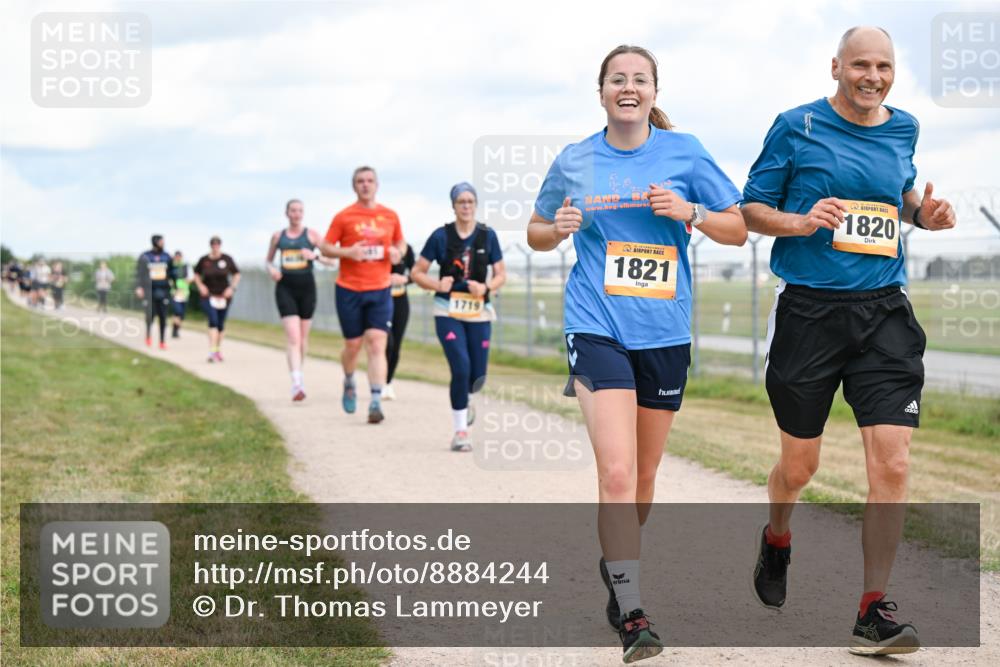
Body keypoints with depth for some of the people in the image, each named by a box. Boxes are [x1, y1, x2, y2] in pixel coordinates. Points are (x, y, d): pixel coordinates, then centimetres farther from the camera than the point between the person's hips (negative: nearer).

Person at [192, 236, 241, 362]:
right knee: (213, 321, -18)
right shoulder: (204, 260, -3)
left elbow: (236, 274, 7)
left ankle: (218, 350, 28)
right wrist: (200, 285, -1)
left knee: (221, 324, 10)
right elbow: (196, 274, 14)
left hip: (223, 296, 2)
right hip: (208, 295, -2)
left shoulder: (227, 259, -3)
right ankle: (212, 351, -25)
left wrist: (232, 288, -5)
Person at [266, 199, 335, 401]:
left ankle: (299, 370, 36)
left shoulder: (311, 234, 4)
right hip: (285, 287, -1)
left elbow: (331, 259, 1)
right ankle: (297, 383, -24)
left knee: (303, 336, 12)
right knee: (292, 337, -15)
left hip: (306, 286, 1)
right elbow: (269, 260, 21)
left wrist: (315, 256, -17)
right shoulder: (277, 236, 9)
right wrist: (271, 269, -1)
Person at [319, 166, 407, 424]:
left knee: (377, 345, -11)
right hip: (349, 290, -1)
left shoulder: (390, 216, 7)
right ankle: (349, 384, 37)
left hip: (380, 290, 1)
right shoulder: (343, 217, 0)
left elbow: (400, 243, 21)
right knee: (353, 345, 7)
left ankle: (376, 403, -13)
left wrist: (397, 253, -3)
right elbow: (325, 247, 2)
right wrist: (347, 252, -16)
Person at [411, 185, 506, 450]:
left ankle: (462, 399, 40)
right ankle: (460, 431, -5)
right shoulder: (441, 236, -2)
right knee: (461, 367, -18)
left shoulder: (487, 236, 3)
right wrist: (437, 285, -17)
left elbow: (501, 275, 7)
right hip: (448, 312, -2)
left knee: (477, 376, 1)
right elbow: (417, 272, 2)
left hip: (478, 312, 2)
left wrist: (487, 287, -14)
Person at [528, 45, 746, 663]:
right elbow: (537, 232, 17)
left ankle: (617, 563, 40)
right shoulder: (574, 162, 4)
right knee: (617, 473, -16)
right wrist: (559, 229, -6)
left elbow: (738, 230, 5)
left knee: (644, 474, 14)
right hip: (598, 328, -2)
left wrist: (689, 212, -14)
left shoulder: (684, 151, 3)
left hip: (665, 332, 2)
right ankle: (632, 616, -14)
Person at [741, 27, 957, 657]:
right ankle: (777, 538, 44)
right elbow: (752, 209, 2)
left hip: (883, 314, 3)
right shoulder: (797, 127, -2)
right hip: (808, 313, -2)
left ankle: (873, 611, -1)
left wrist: (924, 213, 5)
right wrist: (801, 221, -18)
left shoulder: (903, 128, 10)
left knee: (892, 466, -10)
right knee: (799, 466, 9)